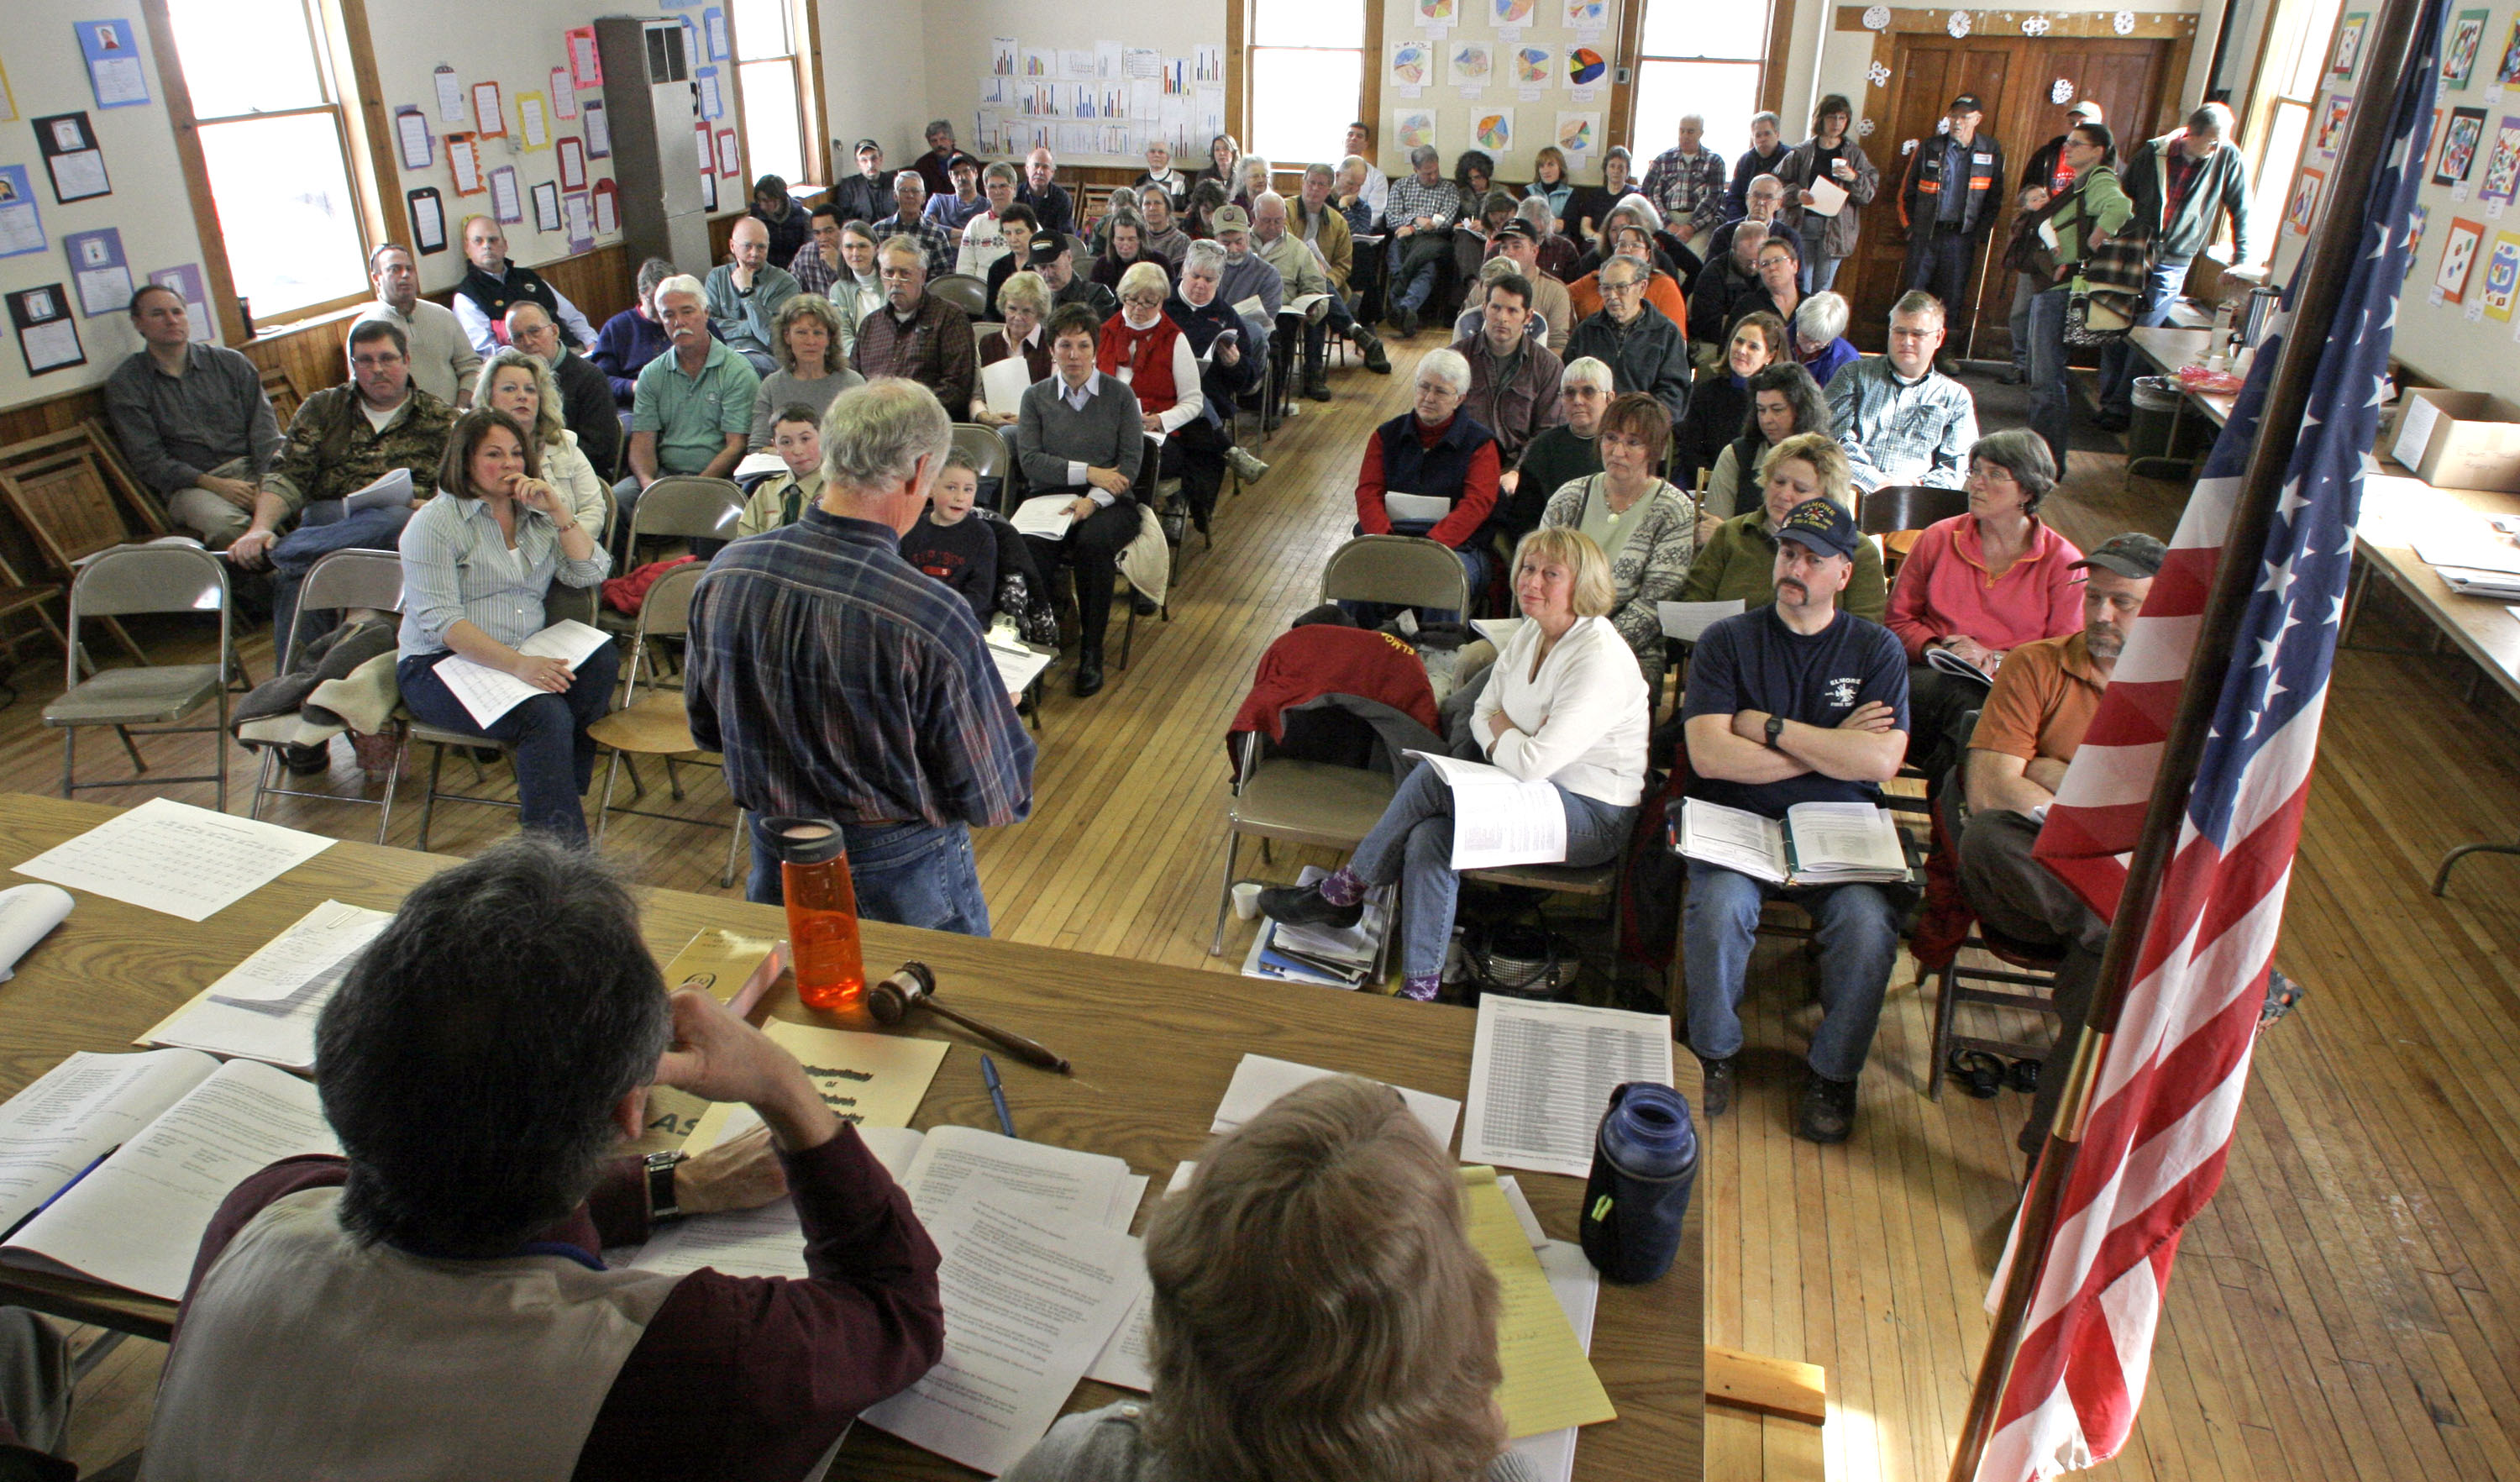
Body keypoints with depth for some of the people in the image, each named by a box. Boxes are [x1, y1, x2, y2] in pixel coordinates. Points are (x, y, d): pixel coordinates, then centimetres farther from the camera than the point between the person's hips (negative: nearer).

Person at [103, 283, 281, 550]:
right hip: (190, 485, -2)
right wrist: (214, 485, -15)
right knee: (225, 525, -38)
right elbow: (147, 460, 2)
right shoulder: (124, 385, 9)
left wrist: (264, 482, -12)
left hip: (251, 468, 2)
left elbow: (264, 426, 7)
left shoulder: (230, 363, 15)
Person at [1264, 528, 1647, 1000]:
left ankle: (1343, 893, -6)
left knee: (1433, 778, -24)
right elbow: (1482, 716, 9)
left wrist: (1500, 730, -7)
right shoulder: (1530, 634, 5)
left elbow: (1533, 763, -28)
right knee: (1429, 836, -22)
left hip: (1594, 819, -7)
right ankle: (1420, 990, -20)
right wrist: (1511, 742, -12)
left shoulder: (1600, 660, -23)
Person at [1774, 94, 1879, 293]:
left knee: (1823, 288, -1)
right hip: (1802, 223, 0)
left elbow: (1870, 193, 5)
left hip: (1835, 229, 0)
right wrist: (1797, 194, -15)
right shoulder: (1802, 152, 6)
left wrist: (1854, 178, -15)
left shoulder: (1855, 154, 9)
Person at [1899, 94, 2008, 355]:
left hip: (1962, 236, 0)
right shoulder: (1929, 149, 1)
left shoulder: (1991, 152, 3)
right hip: (1925, 233, 0)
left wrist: (1981, 232, 0)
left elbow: (1995, 198, 8)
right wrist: (1910, 227, 2)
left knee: (1953, 297, 3)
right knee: (1914, 294, 1)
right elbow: (1906, 192, 8)